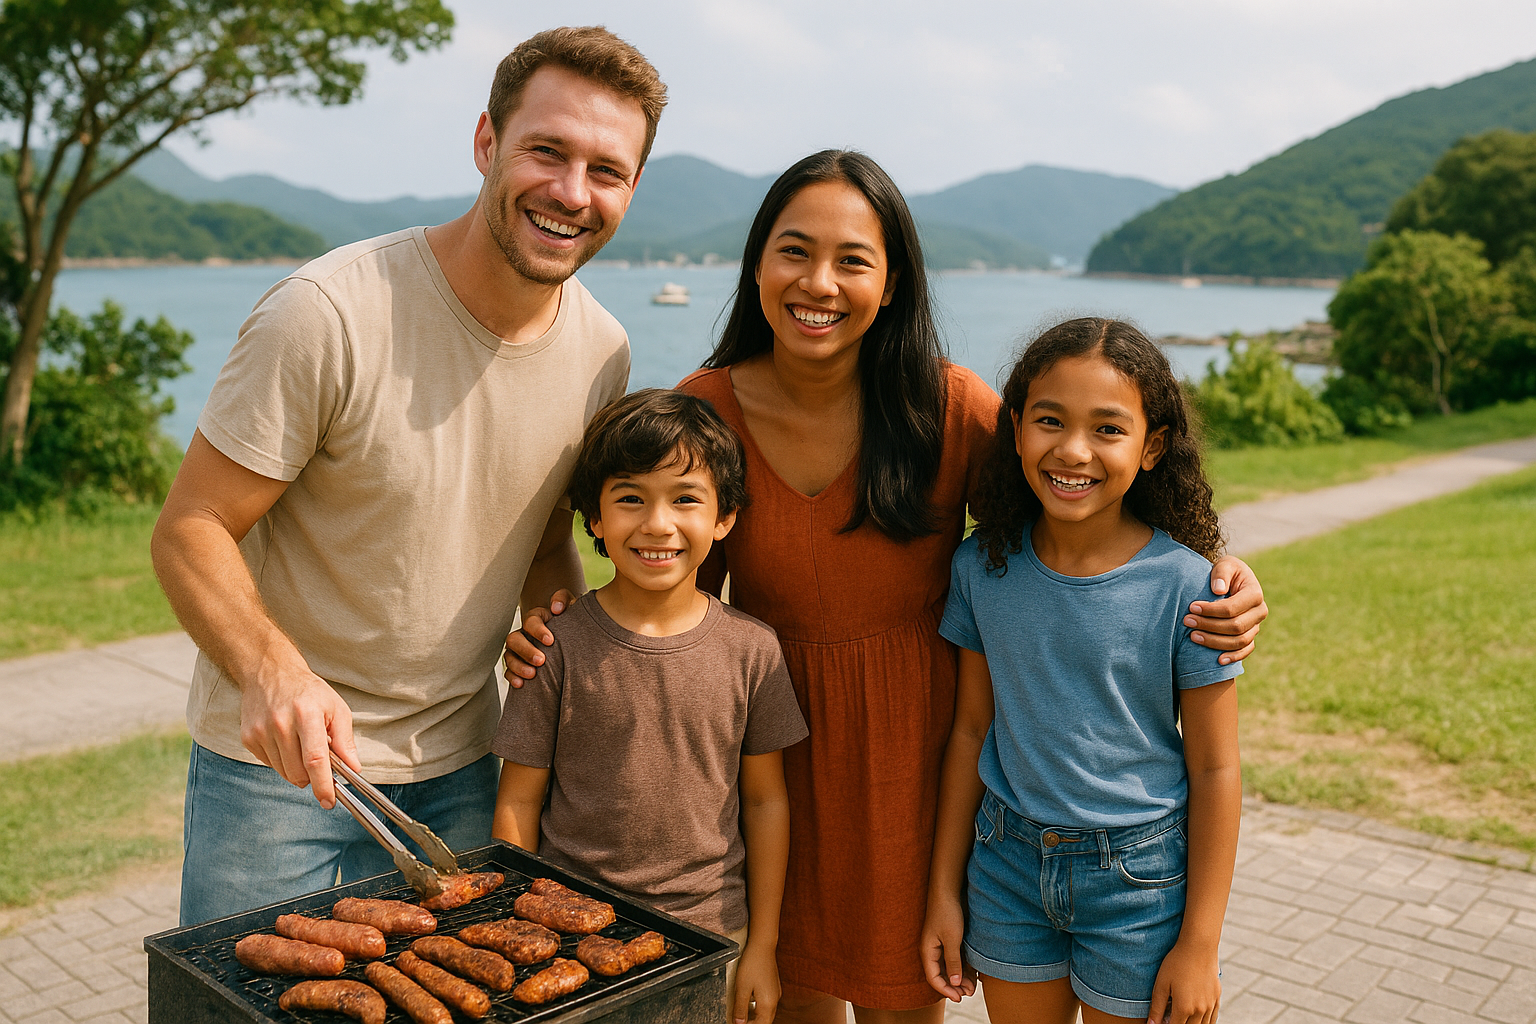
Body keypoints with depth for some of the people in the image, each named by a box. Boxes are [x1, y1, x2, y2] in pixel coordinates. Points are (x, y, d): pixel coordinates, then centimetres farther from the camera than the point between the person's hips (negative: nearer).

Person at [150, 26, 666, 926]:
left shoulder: (603, 352, -4)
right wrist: (274, 670, -34)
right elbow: (191, 530, -17)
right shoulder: (327, 315, -22)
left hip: (458, 769, 5)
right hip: (277, 761, -4)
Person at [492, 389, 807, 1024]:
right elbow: (518, 802, -2)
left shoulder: (750, 650, -5)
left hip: (710, 940, 1)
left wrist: (762, 946, 5)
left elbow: (764, 800, 3)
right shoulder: (560, 648, -9)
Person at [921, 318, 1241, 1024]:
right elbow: (971, 729, 2)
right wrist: (945, 890, 6)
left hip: (1138, 877, -2)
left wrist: (1199, 944, -7)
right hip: (1009, 863, 3)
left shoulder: (1185, 586, -16)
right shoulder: (982, 568, -7)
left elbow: (1214, 769, -9)